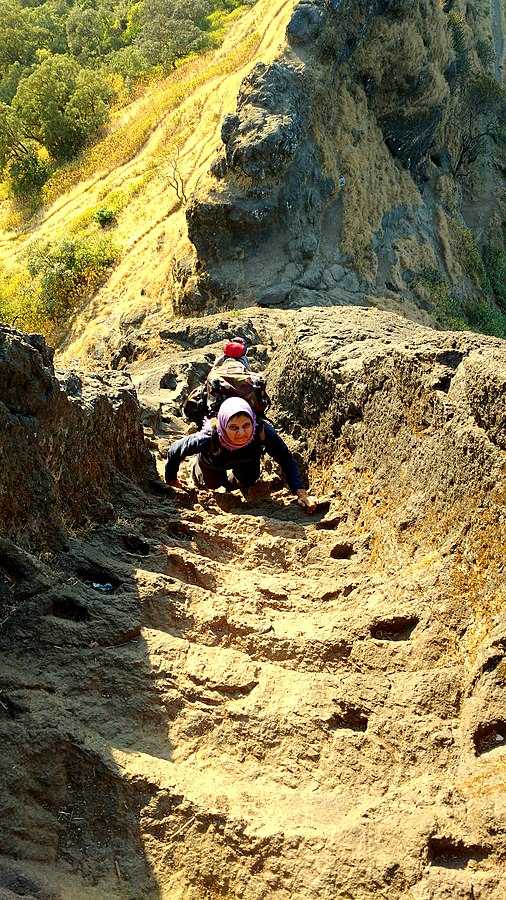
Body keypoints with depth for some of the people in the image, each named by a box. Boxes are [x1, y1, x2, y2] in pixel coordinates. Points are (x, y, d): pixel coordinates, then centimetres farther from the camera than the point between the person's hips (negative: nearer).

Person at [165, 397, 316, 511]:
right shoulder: (210, 438, -48)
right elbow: (174, 451, -32)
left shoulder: (262, 431, -45)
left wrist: (301, 493, -43)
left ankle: (233, 482, 47)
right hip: (213, 464, -1)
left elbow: (286, 459, -33)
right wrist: (171, 480, -16)